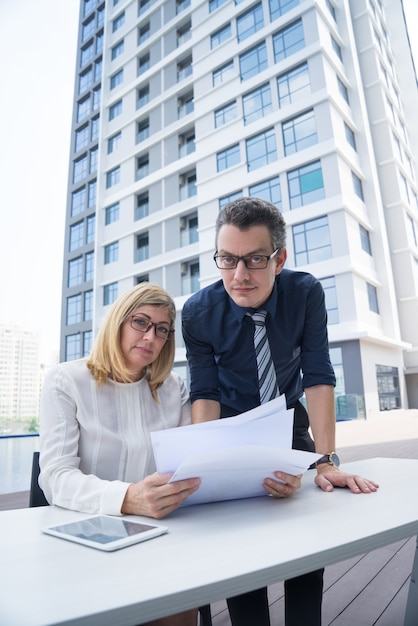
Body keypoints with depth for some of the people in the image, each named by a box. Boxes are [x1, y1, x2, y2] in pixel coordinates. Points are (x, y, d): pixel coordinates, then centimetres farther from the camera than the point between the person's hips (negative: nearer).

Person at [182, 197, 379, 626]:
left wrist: (326, 460, -23)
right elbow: (205, 393, -16)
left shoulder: (305, 293, -20)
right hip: (233, 423, 0)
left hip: (290, 420, 1)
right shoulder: (198, 312, -21)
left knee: (309, 530, -3)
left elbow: (318, 377, -18)